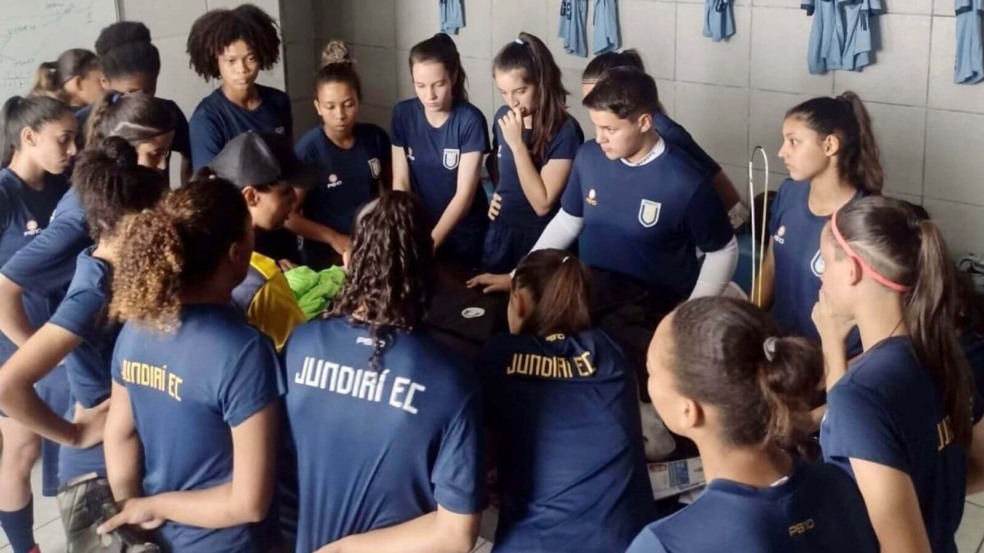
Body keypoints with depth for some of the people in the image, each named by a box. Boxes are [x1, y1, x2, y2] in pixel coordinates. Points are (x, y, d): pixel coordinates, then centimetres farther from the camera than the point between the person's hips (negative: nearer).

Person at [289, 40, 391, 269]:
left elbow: (392, 186, 11)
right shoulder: (309, 150, -15)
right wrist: (334, 239, -16)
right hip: (326, 258, -3)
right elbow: (289, 215, -12)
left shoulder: (375, 137, -4)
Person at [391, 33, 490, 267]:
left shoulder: (470, 120, -19)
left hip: (463, 233, -3)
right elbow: (400, 183, -7)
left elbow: (464, 193, -21)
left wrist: (431, 241, -27)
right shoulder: (403, 114, -8)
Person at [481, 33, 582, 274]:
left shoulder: (564, 131, -19)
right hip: (500, 234, 6)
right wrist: (496, 196, 0)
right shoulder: (503, 117, -1)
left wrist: (517, 143, -26)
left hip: (540, 241, -6)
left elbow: (542, 204, -22)